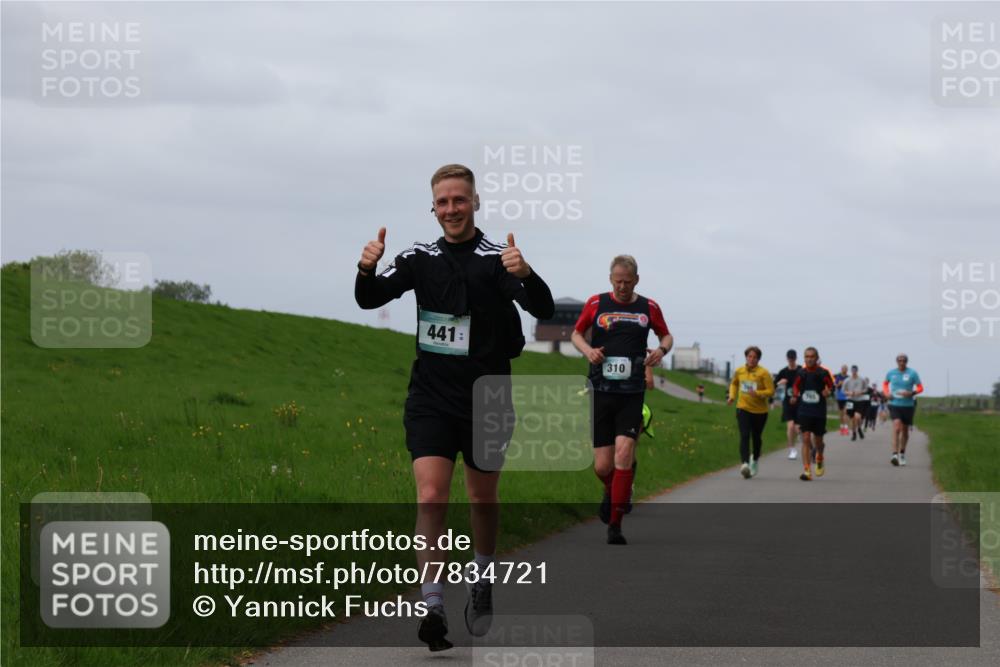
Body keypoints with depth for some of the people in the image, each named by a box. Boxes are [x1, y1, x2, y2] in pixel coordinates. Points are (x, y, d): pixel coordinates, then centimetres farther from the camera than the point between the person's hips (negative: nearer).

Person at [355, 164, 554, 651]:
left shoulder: (496, 258, -7)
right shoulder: (420, 258, 4)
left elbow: (543, 310, -19)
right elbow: (369, 299, -2)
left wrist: (525, 275, -41)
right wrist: (366, 270, -24)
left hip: (486, 399, -1)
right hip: (430, 399, 1)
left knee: (483, 498, 14)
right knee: (430, 497, -14)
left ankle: (483, 581, 38)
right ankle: (432, 606, -16)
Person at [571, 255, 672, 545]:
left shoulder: (649, 308, 5)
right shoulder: (596, 304, 4)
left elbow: (666, 335, 20)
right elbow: (576, 333, 16)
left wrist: (661, 350, -2)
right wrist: (587, 350, -5)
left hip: (631, 394, 0)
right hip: (600, 392, 1)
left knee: (624, 454, -17)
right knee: (602, 465, -1)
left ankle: (615, 526, -9)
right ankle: (611, 493, 37)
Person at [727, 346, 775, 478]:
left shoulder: (764, 373, -10)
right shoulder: (739, 371, 3)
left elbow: (771, 391, -13)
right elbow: (734, 384, 23)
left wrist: (757, 393, -28)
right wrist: (732, 396, 6)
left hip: (760, 410, -1)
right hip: (743, 408, 1)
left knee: (756, 437, 15)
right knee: (744, 436, -16)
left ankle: (755, 459, 42)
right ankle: (745, 463, -30)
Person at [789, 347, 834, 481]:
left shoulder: (823, 373, -4)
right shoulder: (801, 373, 1)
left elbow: (831, 386, 6)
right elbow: (796, 386, 16)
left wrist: (828, 392, -15)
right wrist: (795, 395, -2)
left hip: (819, 412, 0)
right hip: (804, 411, 0)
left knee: (818, 441, 11)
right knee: (806, 439, -10)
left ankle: (820, 459, 45)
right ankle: (807, 470, -11)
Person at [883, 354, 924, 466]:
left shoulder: (912, 373, -4)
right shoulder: (891, 373, 2)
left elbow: (920, 388, -1)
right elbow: (885, 384, 21)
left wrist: (911, 393, -20)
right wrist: (886, 393, 1)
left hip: (908, 405, 1)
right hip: (894, 405, -1)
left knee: (905, 431, 13)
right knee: (896, 428, -20)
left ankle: (902, 454, 35)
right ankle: (895, 455, -27)